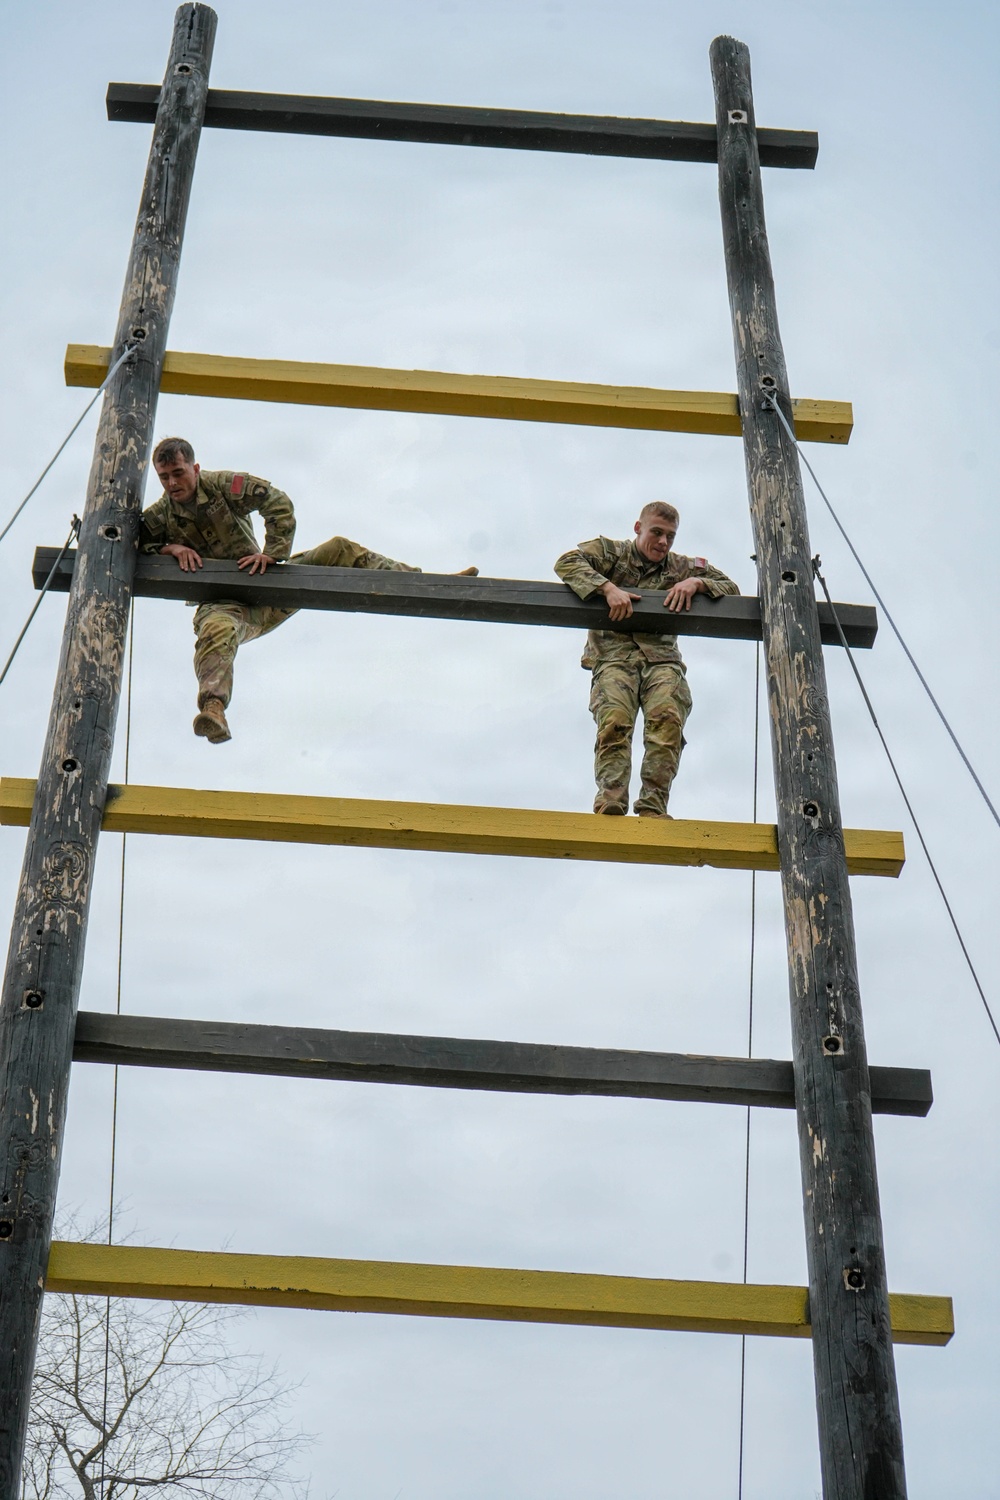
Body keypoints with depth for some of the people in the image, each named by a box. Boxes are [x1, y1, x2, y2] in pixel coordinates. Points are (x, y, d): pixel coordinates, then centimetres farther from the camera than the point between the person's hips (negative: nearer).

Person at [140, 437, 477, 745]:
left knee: (337, 551, -6)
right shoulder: (158, 517, -4)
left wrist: (272, 554, -20)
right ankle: (213, 710, -63)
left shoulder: (221, 485, -7)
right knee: (216, 630, -40)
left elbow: (277, 502, -10)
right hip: (223, 603, -2)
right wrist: (168, 548, -22)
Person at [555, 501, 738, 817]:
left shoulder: (681, 567, 22)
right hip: (614, 654, -2)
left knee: (667, 717, -29)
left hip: (661, 657, 2)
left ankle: (653, 808, -34)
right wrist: (608, 588, -18)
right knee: (614, 721, -30)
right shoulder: (611, 552, 14)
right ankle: (610, 807, -39)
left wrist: (696, 583, -1)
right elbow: (566, 563, -3)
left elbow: (731, 588, 21)